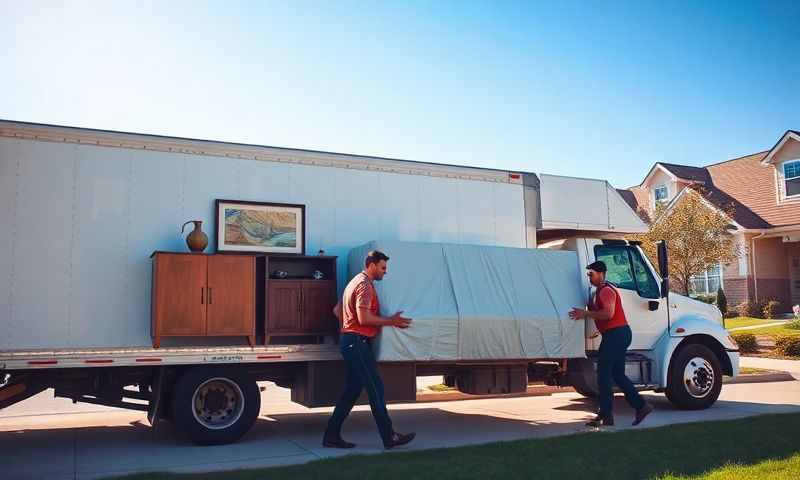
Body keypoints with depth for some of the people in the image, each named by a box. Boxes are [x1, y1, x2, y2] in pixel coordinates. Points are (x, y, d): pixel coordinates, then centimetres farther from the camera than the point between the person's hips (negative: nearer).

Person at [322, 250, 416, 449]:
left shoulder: (356, 282, 21)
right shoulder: (365, 284, -12)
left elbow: (337, 310, 27)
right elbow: (364, 318, -22)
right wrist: (391, 321, -14)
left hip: (350, 341, 10)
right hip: (357, 341, -10)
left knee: (352, 390, 11)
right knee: (375, 388, -6)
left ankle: (332, 436, 12)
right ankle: (389, 437, -1)